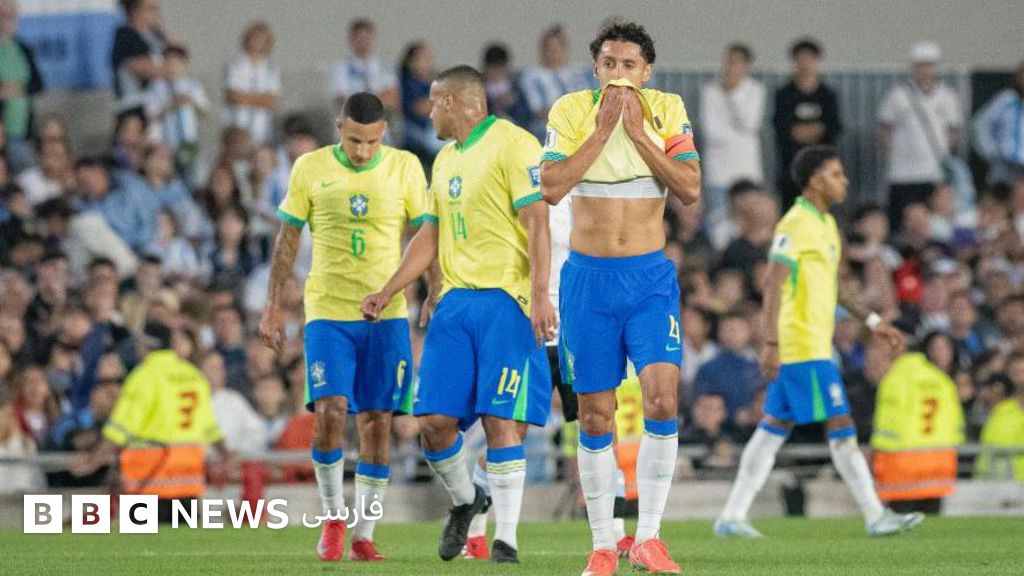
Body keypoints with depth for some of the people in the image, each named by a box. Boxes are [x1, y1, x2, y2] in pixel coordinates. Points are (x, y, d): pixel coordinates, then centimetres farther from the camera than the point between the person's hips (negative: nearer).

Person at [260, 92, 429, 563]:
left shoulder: (405, 168, 2)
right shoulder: (310, 168, 1)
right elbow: (288, 239, 8)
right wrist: (273, 307, 6)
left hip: (387, 314, 1)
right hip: (327, 312, -1)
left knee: (377, 421, 0)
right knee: (329, 412, -15)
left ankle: (363, 536, 7)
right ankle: (333, 518, 4)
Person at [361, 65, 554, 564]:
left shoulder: (512, 145, -6)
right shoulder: (445, 160, 20)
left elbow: (537, 223, -13)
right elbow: (430, 237, 24)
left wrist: (540, 294, -21)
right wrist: (387, 293, 16)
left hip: (505, 299, -7)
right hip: (455, 299, 7)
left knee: (501, 419, -10)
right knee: (434, 420, 0)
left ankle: (506, 538, -5)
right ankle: (465, 502, 25)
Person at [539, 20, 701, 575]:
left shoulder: (667, 110, 0)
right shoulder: (571, 109, -2)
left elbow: (690, 189, -9)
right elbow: (551, 187, -12)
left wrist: (638, 132, -13)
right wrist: (602, 129, -15)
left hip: (650, 276, 0)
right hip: (588, 276, 0)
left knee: (662, 398, -16)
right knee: (595, 418, 3)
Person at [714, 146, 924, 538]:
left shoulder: (825, 223, 17)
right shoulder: (796, 225, -13)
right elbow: (774, 284, -19)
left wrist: (872, 321, 22)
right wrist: (772, 343, -25)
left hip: (814, 345, 10)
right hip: (804, 348, -10)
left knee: (774, 429, 9)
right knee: (841, 427, -8)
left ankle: (732, 517, 9)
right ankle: (876, 517, -5)